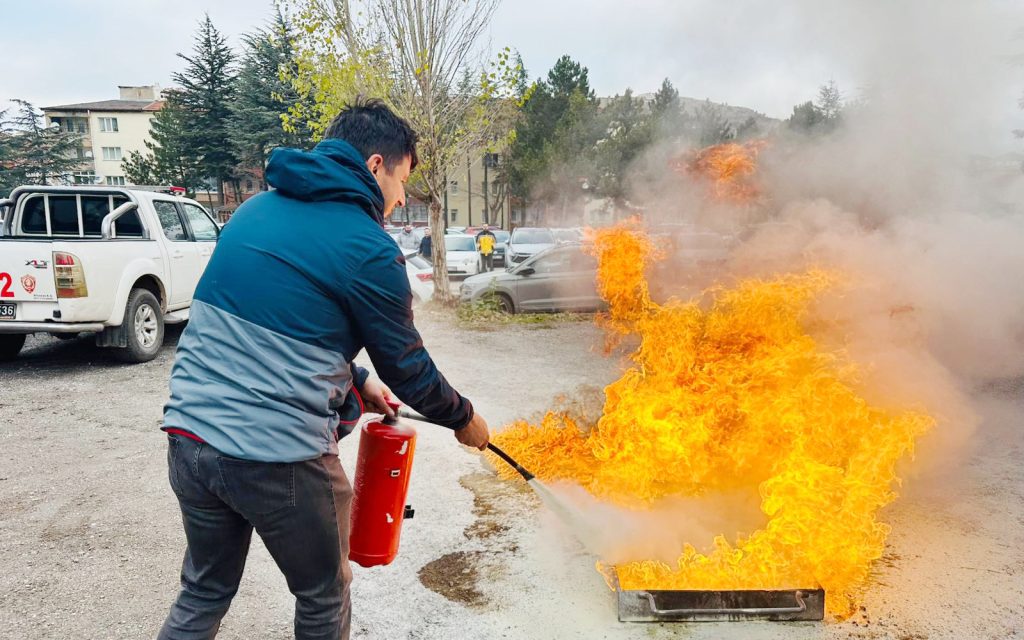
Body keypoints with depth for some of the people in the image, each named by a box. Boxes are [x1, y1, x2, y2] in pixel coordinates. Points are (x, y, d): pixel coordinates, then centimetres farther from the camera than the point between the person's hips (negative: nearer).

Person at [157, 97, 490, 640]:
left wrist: (356, 382, 22)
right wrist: (463, 418, 15)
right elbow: (408, 368, -3)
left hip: (190, 439, 7)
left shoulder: (255, 210, 10)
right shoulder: (369, 252, -13)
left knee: (203, 594, 27)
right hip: (281, 458, -7)